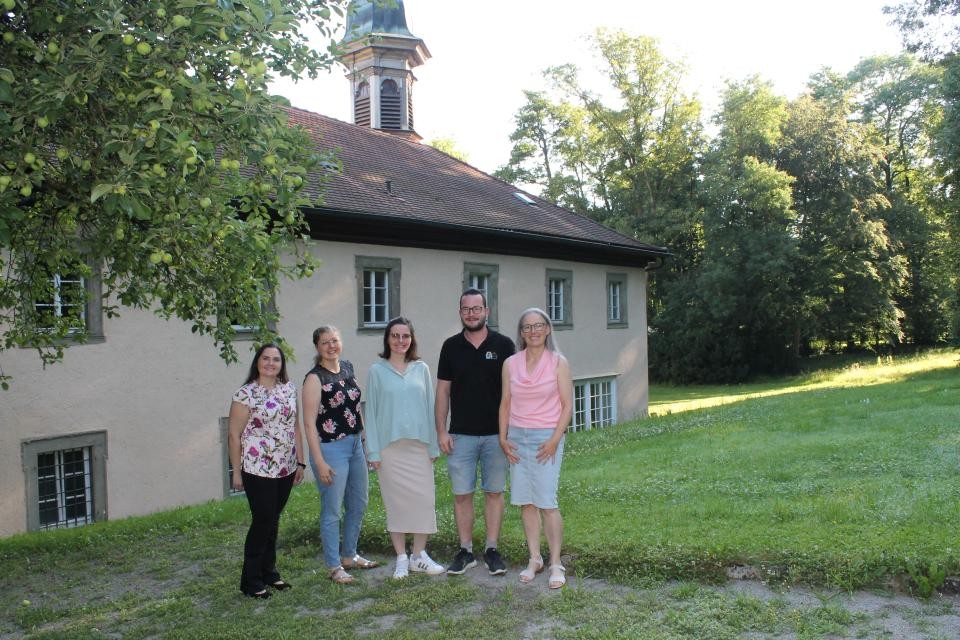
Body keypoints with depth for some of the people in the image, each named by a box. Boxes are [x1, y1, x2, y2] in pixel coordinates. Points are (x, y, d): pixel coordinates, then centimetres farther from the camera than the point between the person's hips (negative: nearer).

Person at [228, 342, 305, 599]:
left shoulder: (289, 388, 7)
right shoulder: (246, 394, -10)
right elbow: (234, 435, -8)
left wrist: (300, 462, 11)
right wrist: (237, 472, -8)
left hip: (286, 469, 5)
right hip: (258, 470, -5)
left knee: (273, 520, 15)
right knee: (263, 522, 0)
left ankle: (269, 572, 30)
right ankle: (250, 580, 14)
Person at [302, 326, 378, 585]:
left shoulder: (348, 367, 7)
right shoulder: (314, 378, -14)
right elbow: (309, 422, -16)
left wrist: (365, 437, 15)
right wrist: (320, 462, -19)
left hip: (355, 445, 8)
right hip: (330, 448, -7)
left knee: (358, 504, 17)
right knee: (332, 510, 2)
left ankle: (349, 554, 34)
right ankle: (334, 566, 16)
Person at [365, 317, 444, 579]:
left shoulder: (421, 369, 6)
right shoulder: (377, 371, 1)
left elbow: (430, 407, 8)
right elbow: (371, 411, 1)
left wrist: (433, 446, 6)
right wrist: (374, 451, -4)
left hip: (419, 446, 2)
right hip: (390, 447, -2)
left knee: (424, 499, 1)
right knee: (396, 502, 4)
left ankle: (419, 555, 17)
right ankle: (401, 559, 16)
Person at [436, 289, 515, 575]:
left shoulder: (503, 345, -1)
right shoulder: (451, 346, 3)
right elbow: (443, 390, 5)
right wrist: (441, 431, 0)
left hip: (496, 434, -1)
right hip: (461, 435, 1)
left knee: (494, 492, 7)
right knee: (461, 495, 4)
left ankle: (492, 550, 17)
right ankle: (465, 551, 16)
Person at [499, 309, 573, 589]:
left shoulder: (558, 362, -2)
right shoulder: (510, 364, 6)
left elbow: (567, 404, -3)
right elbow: (505, 403, 10)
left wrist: (555, 439, -11)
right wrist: (503, 437, 2)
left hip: (546, 438, -3)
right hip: (517, 437, 3)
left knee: (546, 501, -8)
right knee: (525, 501, 5)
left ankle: (556, 564, 3)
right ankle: (534, 559, 17)